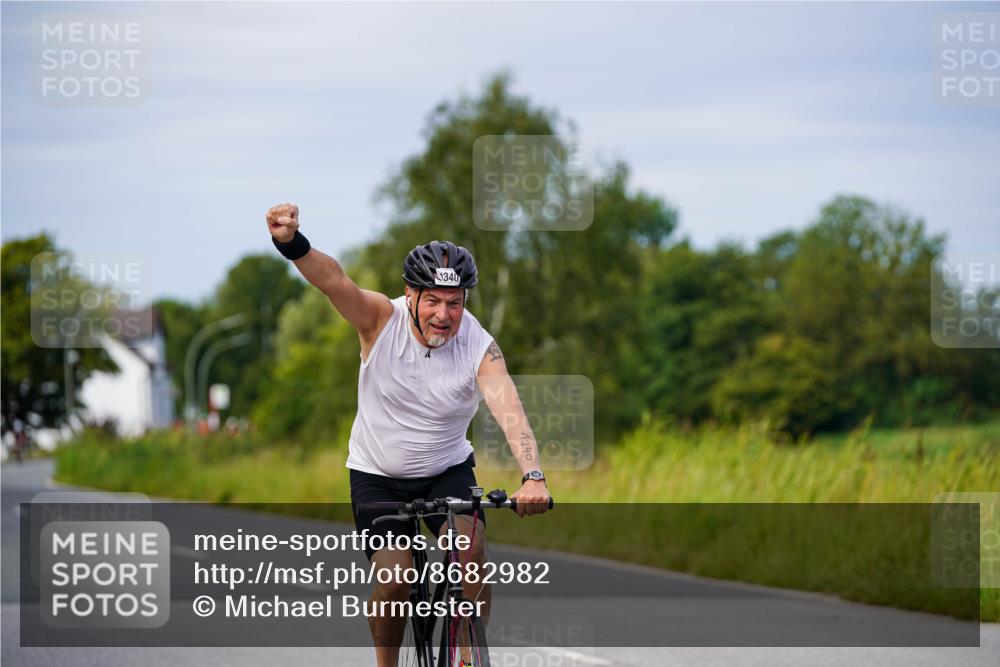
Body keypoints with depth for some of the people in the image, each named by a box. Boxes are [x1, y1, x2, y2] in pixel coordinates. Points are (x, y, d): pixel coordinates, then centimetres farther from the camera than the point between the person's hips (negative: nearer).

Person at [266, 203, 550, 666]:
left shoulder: (479, 348, -19)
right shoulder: (382, 320, -19)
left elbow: (510, 411, -34)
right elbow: (332, 281, -36)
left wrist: (532, 477, -51)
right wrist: (291, 242, -57)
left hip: (448, 471, 1)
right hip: (377, 476, -1)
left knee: (471, 549, -25)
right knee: (394, 577, -15)